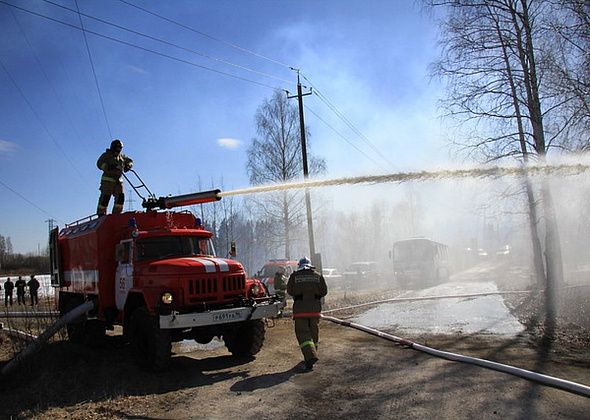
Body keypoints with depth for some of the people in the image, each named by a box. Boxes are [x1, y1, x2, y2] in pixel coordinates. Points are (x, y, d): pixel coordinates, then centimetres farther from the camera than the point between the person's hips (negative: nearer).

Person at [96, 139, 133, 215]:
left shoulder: (121, 156, 18)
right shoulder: (106, 155, 2)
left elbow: (130, 161, 25)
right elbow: (99, 164, -11)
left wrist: (128, 165, 1)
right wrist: (109, 167, -26)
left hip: (118, 180, 6)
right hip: (107, 179, -6)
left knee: (120, 196, -1)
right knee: (105, 197, -7)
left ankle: (116, 213, 7)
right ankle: (101, 213, 1)